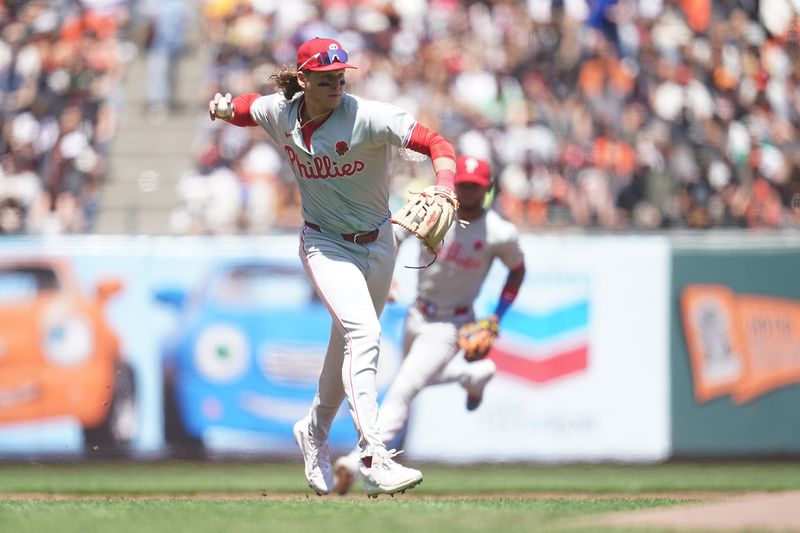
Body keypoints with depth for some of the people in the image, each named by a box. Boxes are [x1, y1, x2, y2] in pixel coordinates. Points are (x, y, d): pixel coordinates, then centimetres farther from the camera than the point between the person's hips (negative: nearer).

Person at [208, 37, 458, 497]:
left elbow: (436, 144, -30)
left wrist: (444, 191, -46)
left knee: (350, 343, 18)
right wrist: (225, 109, -4)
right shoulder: (279, 113, -10)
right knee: (363, 332, -24)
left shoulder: (367, 117, -22)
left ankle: (315, 433, 46)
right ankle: (375, 460, -32)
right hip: (326, 246, -1)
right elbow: (248, 106, 15)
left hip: (377, 243, 1)